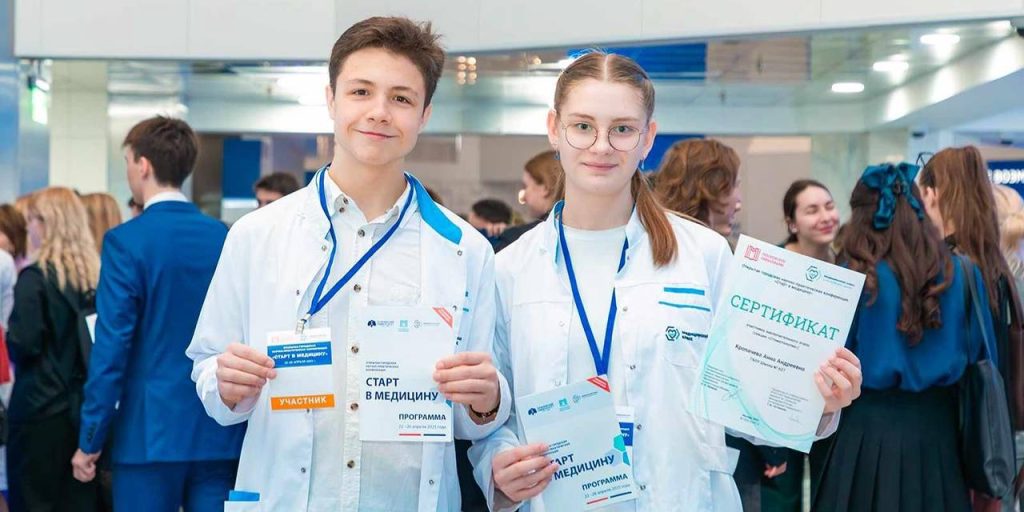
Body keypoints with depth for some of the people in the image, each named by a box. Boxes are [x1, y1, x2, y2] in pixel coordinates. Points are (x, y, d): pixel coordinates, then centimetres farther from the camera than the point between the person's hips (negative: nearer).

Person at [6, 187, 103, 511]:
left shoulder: (35, 278, -13)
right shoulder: (98, 275, 1)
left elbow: (23, 344, -17)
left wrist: (9, 337, 3)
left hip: (40, 409, -5)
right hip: (86, 408, 5)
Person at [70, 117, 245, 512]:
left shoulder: (127, 241, -9)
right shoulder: (227, 238, 4)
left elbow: (111, 348, -11)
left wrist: (89, 441, -4)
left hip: (151, 434, -4)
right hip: (222, 435, 4)